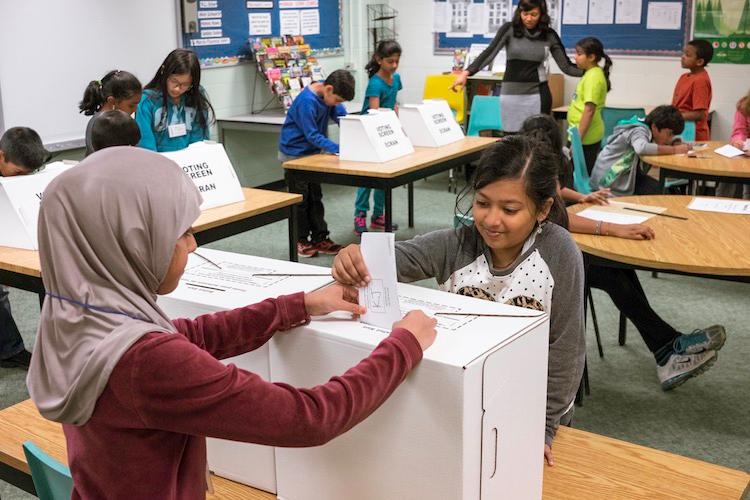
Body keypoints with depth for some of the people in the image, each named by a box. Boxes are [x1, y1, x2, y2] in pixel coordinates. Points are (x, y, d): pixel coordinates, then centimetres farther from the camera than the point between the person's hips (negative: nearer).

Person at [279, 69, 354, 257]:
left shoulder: (328, 93, -6)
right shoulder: (306, 101, -29)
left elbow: (342, 116, -5)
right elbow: (312, 135, -28)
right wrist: (337, 149, -34)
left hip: (312, 152, 8)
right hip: (294, 154, -8)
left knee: (316, 196, 11)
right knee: (301, 199, 1)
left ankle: (320, 238, 18)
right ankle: (301, 241, 13)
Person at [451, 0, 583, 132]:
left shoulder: (549, 35, 2)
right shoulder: (509, 29, -3)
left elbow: (566, 66, 3)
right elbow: (489, 53, -13)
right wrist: (466, 73, -26)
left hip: (537, 94, 0)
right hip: (511, 94, 0)